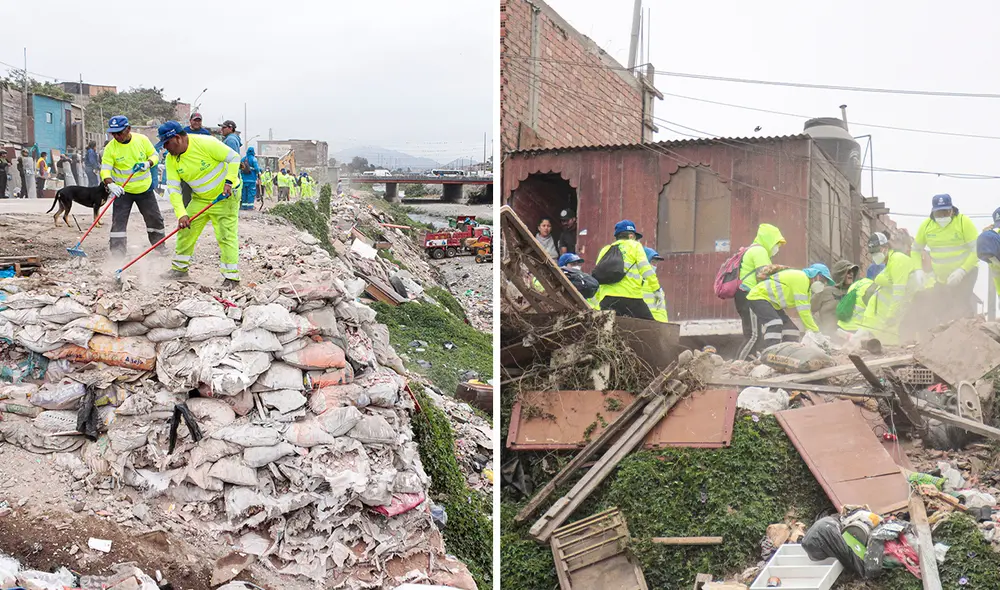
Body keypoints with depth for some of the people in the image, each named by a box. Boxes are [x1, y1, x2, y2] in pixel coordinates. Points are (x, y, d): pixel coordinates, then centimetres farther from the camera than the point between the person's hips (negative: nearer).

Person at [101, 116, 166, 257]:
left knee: (155, 218, 12)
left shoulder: (142, 140, -9)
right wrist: (110, 184, -35)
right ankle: (118, 251, -6)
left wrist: (148, 164, -20)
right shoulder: (111, 147, -13)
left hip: (145, 188, 2)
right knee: (119, 221, -10)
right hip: (122, 191, -2)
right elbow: (105, 169, -16)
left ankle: (159, 245, 31)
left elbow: (154, 155, 3)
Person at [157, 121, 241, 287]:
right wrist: (181, 214, -20)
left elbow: (234, 158, -19)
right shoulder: (171, 159, -5)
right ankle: (180, 268, 25)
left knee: (226, 235, -12)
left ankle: (231, 276, -5)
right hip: (200, 199, 7)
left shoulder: (205, 143, -24)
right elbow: (173, 188, -9)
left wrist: (229, 182, -28)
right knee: (185, 230, 8)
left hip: (225, 196, -6)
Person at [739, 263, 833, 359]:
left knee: (791, 330, 6)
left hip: (771, 303, 11)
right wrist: (816, 331, -21)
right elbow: (803, 310, -25)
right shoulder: (800, 278, -22)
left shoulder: (807, 288, 10)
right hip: (758, 297, -11)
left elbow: (807, 312, 12)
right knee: (775, 324, -30)